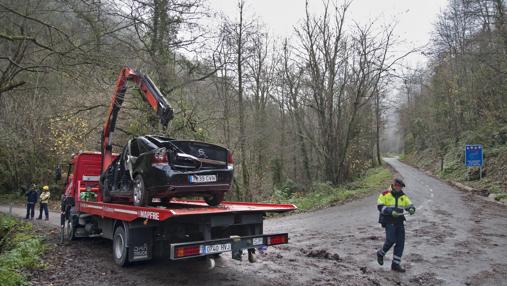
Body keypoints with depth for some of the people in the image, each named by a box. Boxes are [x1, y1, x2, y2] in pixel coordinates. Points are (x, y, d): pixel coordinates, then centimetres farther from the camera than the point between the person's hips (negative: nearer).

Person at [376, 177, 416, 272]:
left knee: (400, 242, 2)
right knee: (391, 240, -17)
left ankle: (395, 264, 12)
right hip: (388, 220, -6)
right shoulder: (385, 194, -5)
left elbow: (410, 205, 5)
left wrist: (411, 209, -19)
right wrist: (391, 211, -24)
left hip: (399, 221, 6)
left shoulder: (403, 196, 10)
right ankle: (381, 253, 12)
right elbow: (380, 206, -11)